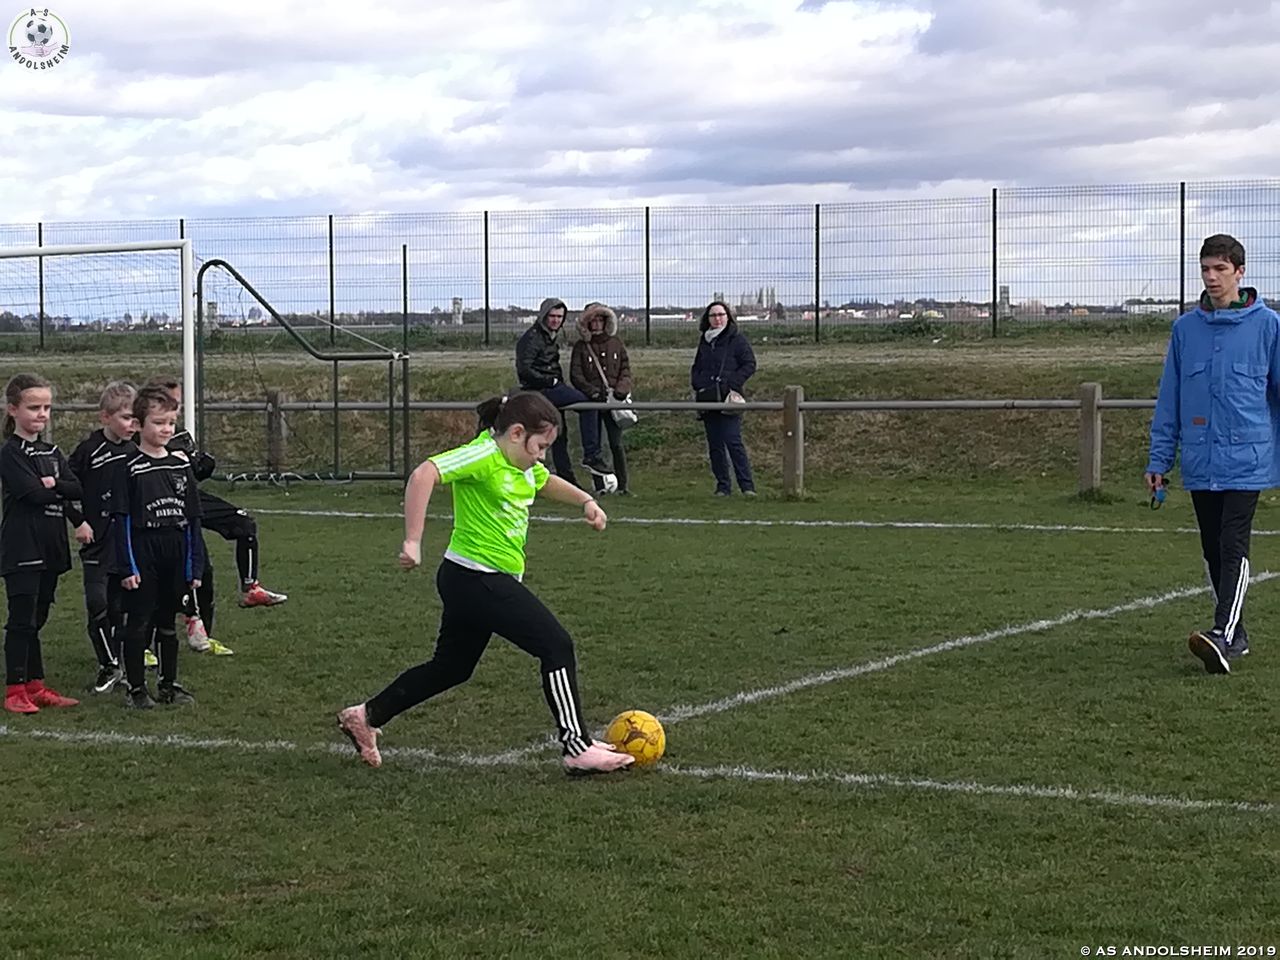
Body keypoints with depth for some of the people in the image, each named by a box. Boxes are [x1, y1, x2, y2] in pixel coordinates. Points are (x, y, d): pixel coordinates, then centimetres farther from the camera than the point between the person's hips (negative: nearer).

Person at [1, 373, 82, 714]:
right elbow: (33, 492, -20)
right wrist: (60, 490, -4)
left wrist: (52, 484, -15)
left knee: (36, 620, 12)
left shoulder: (52, 453, 15)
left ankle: (36, 686, 17)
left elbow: (77, 489, 2)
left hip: (50, 549, 7)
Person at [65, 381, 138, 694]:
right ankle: (109, 665, 0)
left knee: (119, 606, 9)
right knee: (97, 603, -11)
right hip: (97, 543, -3)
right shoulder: (89, 451, -7)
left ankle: (118, 664, 19)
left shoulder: (136, 452, 5)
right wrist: (79, 521, -8)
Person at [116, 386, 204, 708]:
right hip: (142, 552, -4)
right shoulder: (130, 467, -7)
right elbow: (123, 519, -8)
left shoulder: (181, 464, 7)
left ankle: (168, 684, 22)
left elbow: (192, 518, 10)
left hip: (175, 555, 4)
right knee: (138, 621, 1)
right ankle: (136, 688, 10)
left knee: (168, 621, 13)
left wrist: (195, 565, 7)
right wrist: (128, 566, -12)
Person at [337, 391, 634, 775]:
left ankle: (365, 717, 30)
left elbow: (547, 482, 34)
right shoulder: (483, 456, -18)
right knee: (557, 646, -9)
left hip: (492, 581, 10)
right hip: (476, 578, -10)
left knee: (451, 668, 19)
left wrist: (586, 501, 18)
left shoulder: (523, 465, 12)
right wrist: (413, 541, -35)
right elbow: (424, 475, -30)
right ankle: (578, 748, -5)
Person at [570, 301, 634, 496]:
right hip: (590, 401, 0)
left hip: (613, 400, 0)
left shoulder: (616, 343, 11)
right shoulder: (581, 346, 5)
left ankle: (622, 485, -2)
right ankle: (599, 485, 5)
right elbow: (575, 375, 0)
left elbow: (626, 369, 10)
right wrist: (593, 392, -11)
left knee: (616, 444, -5)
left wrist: (620, 390, -6)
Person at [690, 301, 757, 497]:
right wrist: (697, 384, 7)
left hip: (728, 399, -6)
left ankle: (747, 485, -11)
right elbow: (696, 367, 25)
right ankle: (722, 486, 10)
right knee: (714, 444, 5)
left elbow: (749, 365, -3)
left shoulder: (736, 339, 0)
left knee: (733, 441, -13)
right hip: (707, 399, 6)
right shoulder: (704, 341, 16)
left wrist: (733, 383, -12)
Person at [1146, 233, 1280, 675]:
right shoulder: (1185, 328, 8)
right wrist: (1159, 459, 9)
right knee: (1213, 552, 10)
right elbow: (1169, 399, 12)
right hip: (1199, 461, 4)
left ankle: (1222, 636, -23)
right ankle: (1235, 636, 21)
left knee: (1233, 548, -14)